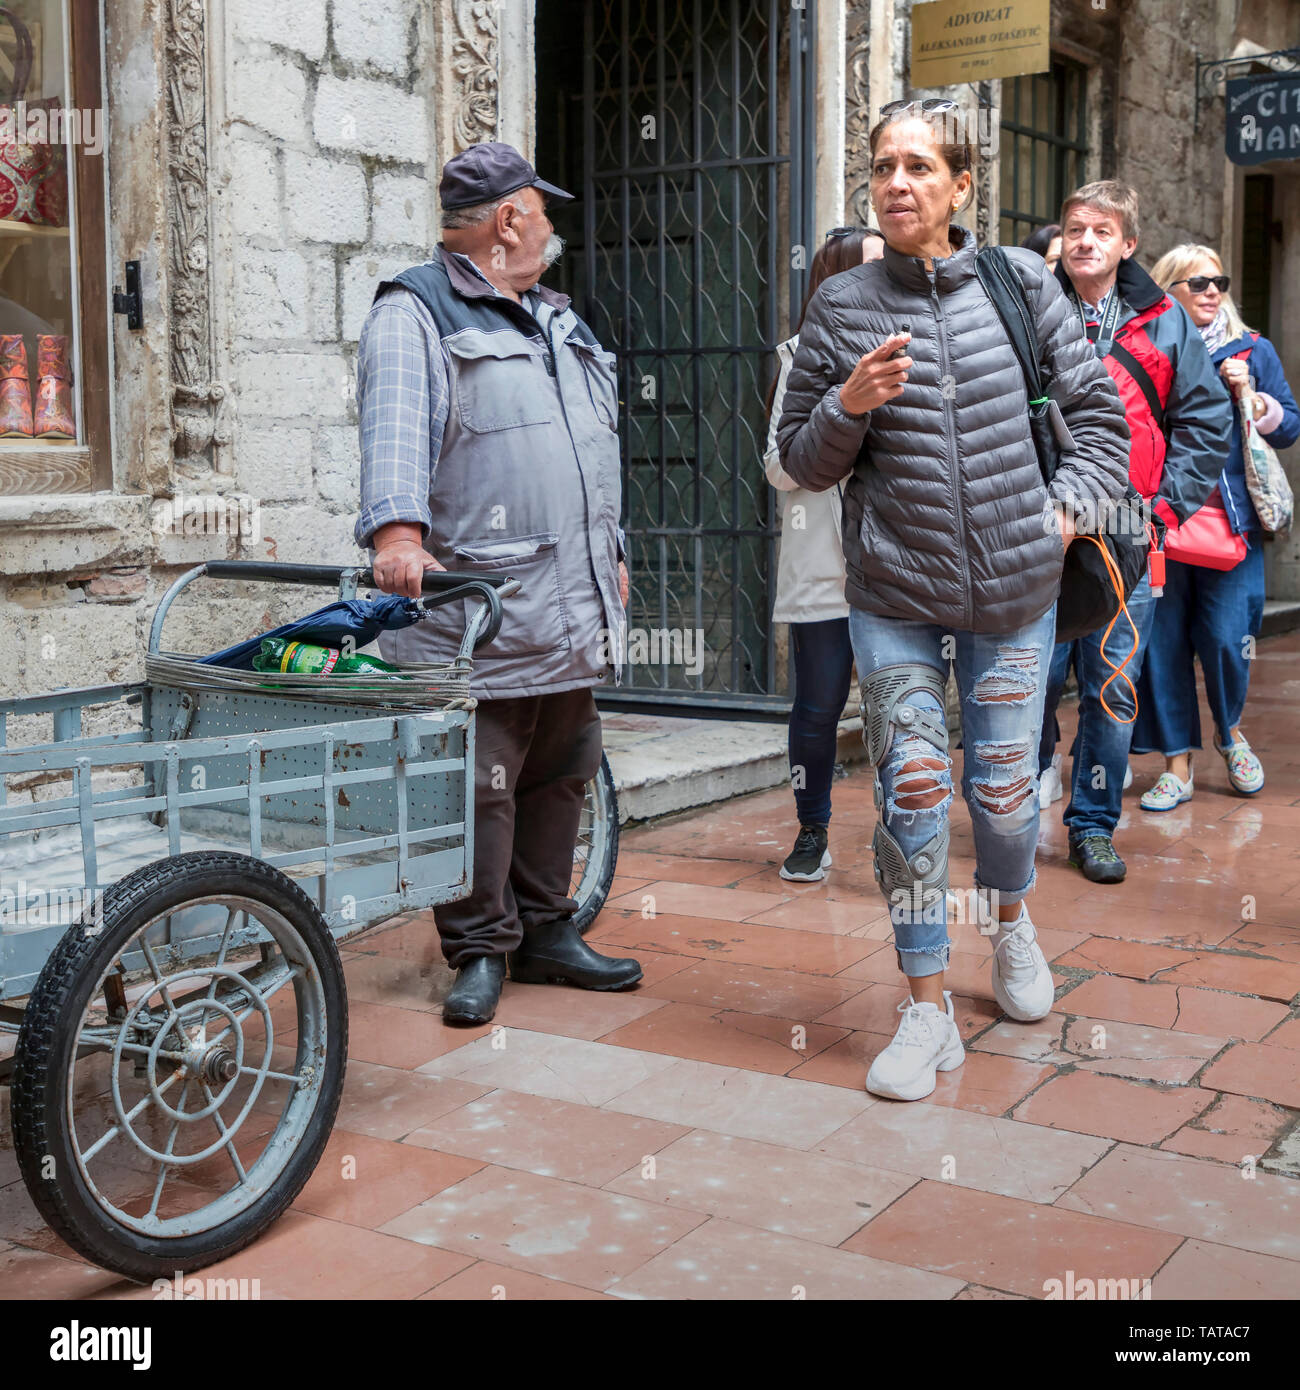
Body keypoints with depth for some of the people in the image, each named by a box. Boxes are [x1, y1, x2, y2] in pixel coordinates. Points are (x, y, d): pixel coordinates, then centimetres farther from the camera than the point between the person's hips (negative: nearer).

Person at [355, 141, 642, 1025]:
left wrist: (608, 551, 26)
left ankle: (546, 931, 25)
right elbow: (396, 424, -20)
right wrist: (398, 531, -34)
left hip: (574, 608, 8)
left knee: (559, 779, 13)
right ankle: (480, 950, 9)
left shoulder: (557, 317, 24)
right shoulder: (417, 312, -3)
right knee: (479, 787, -4)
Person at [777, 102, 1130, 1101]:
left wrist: (1066, 507, -2)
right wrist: (849, 406, -14)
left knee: (1005, 785, 9)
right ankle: (929, 1010, 9)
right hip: (893, 598, 0)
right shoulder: (842, 308, 1)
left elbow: (1100, 412, 10)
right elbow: (803, 462, 5)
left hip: (1016, 589, 1)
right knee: (911, 792, -4)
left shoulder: (1022, 284, 3)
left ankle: (1011, 922, 42)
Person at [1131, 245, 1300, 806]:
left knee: (1225, 638, -6)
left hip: (1232, 521, 0)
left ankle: (1231, 733, 24)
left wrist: (1250, 396, -5)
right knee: (1163, 639, 1)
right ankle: (1177, 764, 12)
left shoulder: (1254, 350, 10)